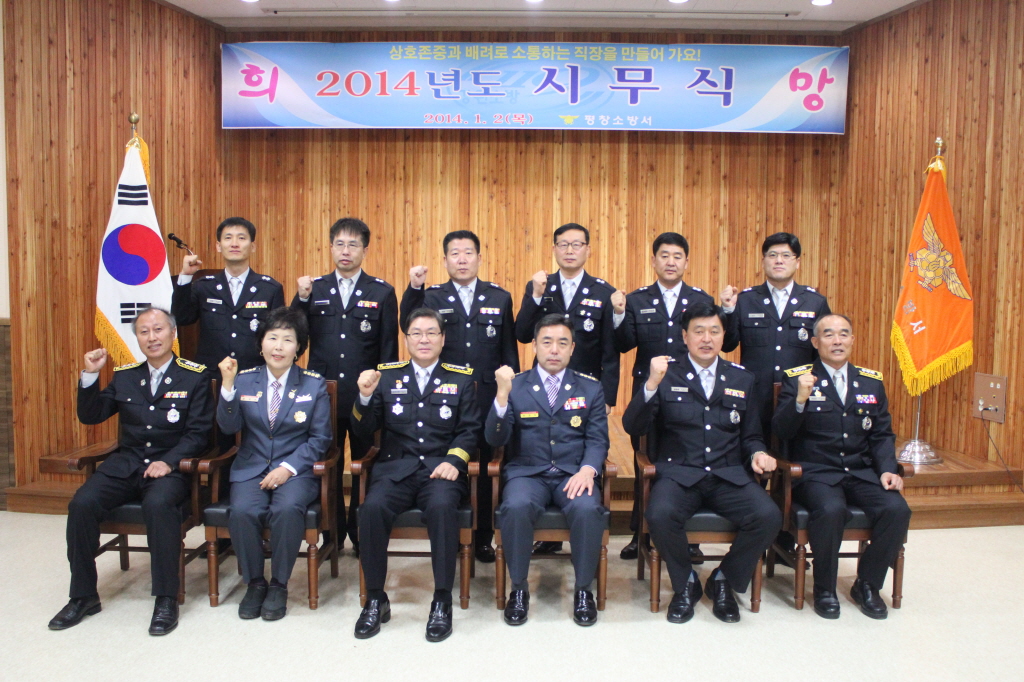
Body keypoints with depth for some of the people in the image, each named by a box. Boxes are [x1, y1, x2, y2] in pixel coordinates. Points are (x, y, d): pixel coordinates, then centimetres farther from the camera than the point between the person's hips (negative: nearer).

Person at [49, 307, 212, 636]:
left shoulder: (195, 378, 1)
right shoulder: (124, 375, 14)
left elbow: (198, 433, -5)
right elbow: (90, 416, 12)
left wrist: (168, 462, -20)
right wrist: (90, 375, -1)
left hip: (170, 467, -4)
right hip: (124, 465, 4)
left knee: (158, 504, -34)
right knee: (82, 504, -20)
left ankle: (166, 599, -21)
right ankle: (83, 596, -1)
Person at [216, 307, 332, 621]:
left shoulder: (314, 384, 3)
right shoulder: (244, 380, 7)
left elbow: (320, 438, 0)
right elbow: (229, 426, -3)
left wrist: (288, 467, -13)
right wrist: (228, 385, -16)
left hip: (296, 471, -2)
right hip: (250, 468, 2)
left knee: (287, 509, -32)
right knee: (242, 511, -28)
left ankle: (278, 586, -9)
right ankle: (254, 583, -3)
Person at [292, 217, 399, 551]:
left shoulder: (382, 292, 1)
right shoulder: (314, 289, 6)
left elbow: (389, 350, 1)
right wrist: (301, 299, -14)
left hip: (366, 396, -1)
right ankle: (332, 533, 26)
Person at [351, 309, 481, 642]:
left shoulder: (462, 379, 11)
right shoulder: (386, 376, 13)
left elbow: (469, 430, 4)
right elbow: (364, 432, 10)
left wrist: (453, 460, -14)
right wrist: (365, 396, -9)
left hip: (441, 468, -1)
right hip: (395, 468, 1)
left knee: (442, 506, -33)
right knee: (372, 507, -28)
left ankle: (442, 601, -18)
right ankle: (375, 599, -9)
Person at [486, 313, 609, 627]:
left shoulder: (591, 388, 12)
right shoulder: (515, 386, 8)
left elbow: (598, 439, 5)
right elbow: (495, 439, -1)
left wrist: (587, 470, -16)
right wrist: (502, 394, -17)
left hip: (573, 474, 1)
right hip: (527, 472, 0)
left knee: (588, 509, -31)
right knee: (516, 507, -32)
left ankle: (583, 589, -8)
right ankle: (519, 588, -9)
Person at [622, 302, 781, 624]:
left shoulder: (742, 379, 15)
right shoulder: (666, 374, 5)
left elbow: (751, 435, 20)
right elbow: (633, 428, -6)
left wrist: (757, 453, -3)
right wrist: (652, 384, -20)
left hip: (729, 476, 3)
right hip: (678, 473, -2)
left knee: (769, 516, -25)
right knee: (660, 514, -33)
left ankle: (723, 580, 4)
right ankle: (685, 584, -1)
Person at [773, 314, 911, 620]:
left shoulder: (872, 381, 14)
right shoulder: (796, 378, 1)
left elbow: (883, 435, 13)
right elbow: (782, 431, -7)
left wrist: (887, 469, -4)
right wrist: (800, 399, -24)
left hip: (862, 472, 4)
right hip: (816, 472, -4)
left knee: (897, 510, -21)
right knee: (831, 510, -33)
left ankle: (867, 584, 3)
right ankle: (824, 589, -7)